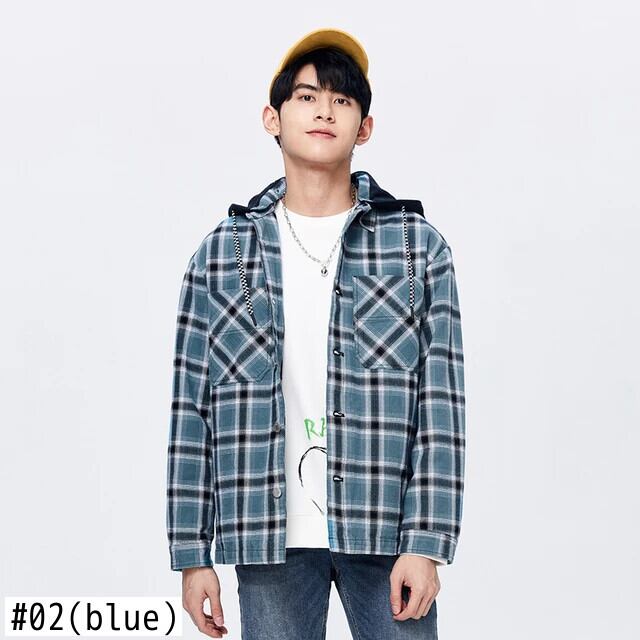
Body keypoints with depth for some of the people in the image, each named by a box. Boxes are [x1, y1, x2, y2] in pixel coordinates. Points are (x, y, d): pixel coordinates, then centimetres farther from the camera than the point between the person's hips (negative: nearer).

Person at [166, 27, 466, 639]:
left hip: (384, 531, -1)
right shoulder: (221, 254, 7)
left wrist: (427, 543, -7)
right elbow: (191, 411, 6)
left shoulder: (417, 245, 4)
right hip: (270, 539, 1)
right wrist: (192, 554, 2)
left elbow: (441, 406, 0)